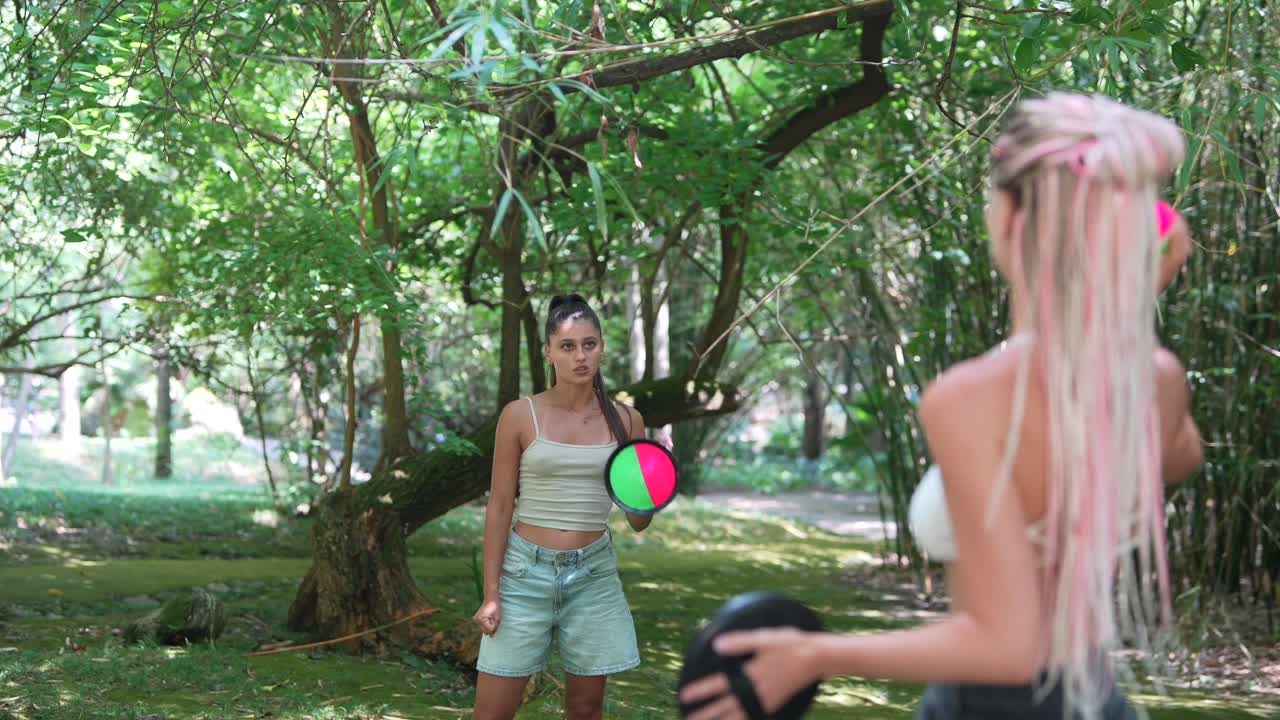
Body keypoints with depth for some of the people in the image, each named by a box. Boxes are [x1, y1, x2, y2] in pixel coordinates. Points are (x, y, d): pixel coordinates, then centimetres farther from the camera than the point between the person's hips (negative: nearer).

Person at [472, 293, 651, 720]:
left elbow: (637, 522, 9)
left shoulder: (626, 422, 4)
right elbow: (499, 507, -1)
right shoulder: (520, 416, -3)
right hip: (526, 571, -2)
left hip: (593, 575, 2)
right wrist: (491, 595, -5)